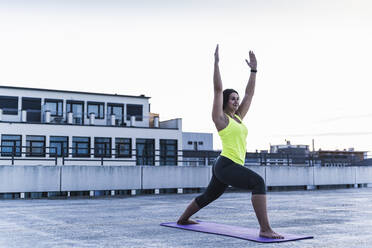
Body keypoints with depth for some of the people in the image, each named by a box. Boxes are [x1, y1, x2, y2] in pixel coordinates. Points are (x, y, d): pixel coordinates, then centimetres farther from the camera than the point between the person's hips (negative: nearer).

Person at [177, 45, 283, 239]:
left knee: (208, 197, 25)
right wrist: (216, 63, -9)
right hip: (226, 165, -10)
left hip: (228, 167, 10)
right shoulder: (220, 118, -3)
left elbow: (249, 93, 19)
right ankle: (265, 229, -32)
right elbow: (218, 89, -9)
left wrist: (253, 69, 19)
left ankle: (182, 219, 45)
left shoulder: (238, 117, 17)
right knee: (258, 182, -28)